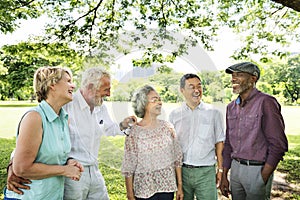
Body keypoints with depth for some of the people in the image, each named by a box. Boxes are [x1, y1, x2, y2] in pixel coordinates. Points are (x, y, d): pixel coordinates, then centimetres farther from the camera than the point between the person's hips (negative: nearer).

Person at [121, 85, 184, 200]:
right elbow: (128, 168, -8)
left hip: (168, 187, 3)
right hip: (144, 191, -3)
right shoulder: (134, 133, -12)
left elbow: (177, 158, 5)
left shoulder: (167, 127, -1)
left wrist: (179, 187, 5)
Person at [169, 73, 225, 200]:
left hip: (206, 171, -1)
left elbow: (219, 142, 4)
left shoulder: (214, 113, -1)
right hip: (182, 170, 2)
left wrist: (220, 169, 3)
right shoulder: (174, 115, 3)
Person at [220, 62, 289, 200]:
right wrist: (224, 176, 11)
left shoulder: (265, 102, -13)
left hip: (257, 169, -6)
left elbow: (278, 145, -15)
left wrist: (263, 179, -15)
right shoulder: (231, 107, 8)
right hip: (235, 168, 6)